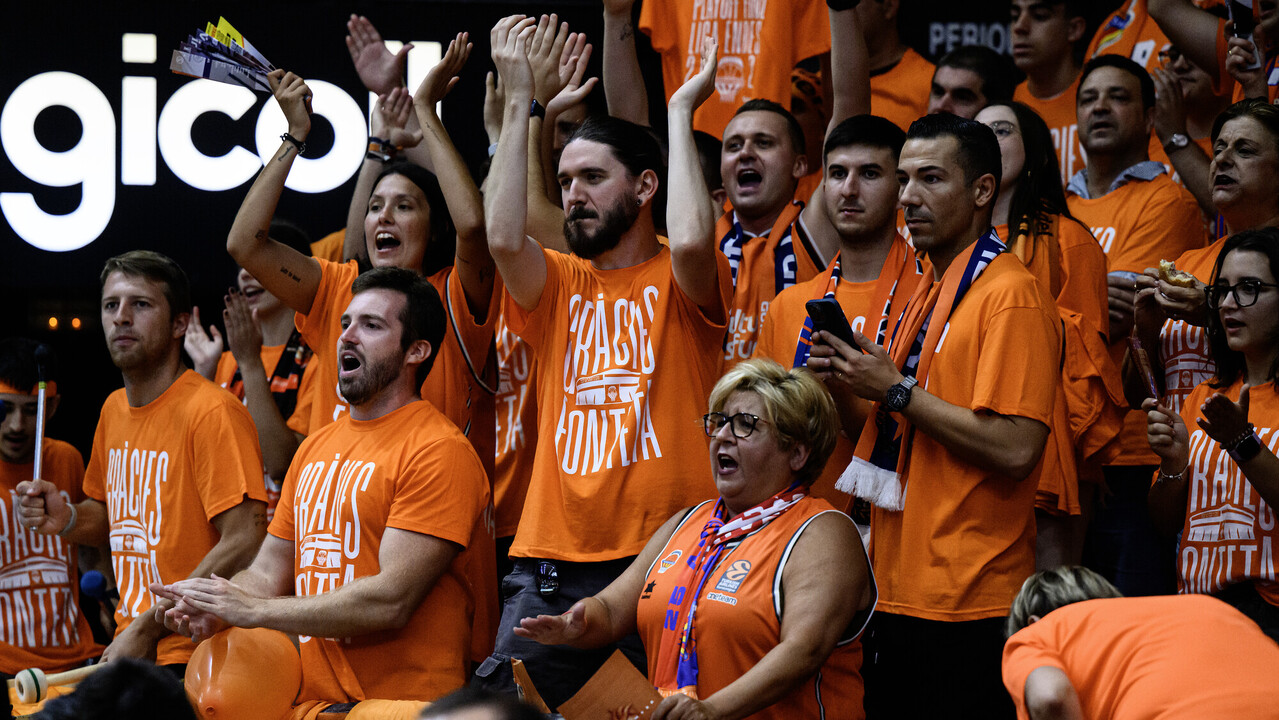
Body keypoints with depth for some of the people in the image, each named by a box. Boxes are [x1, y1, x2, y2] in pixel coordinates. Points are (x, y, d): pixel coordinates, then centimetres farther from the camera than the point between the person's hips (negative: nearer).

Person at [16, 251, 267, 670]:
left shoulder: (213, 412, -13)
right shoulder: (113, 410, 13)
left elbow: (244, 544, -20)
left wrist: (149, 629, -19)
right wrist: (66, 519, 5)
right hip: (128, 651, 7)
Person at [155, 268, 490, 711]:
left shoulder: (440, 451, -8)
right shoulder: (315, 447, 19)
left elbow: (391, 600, -16)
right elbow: (271, 571, 19)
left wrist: (255, 610, -13)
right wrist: (218, 611, -4)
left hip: (404, 701, -6)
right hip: (312, 699, 6)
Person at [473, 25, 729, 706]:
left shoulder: (678, 281, 5)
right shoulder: (558, 284, 14)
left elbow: (691, 240, -19)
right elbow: (503, 238, -7)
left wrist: (681, 110, -7)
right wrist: (517, 98, -4)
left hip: (668, 555, -3)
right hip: (554, 559, 3)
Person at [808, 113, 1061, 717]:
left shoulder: (1011, 295, -12)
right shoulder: (927, 294, 17)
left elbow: (1014, 449, -21)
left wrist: (896, 390, -16)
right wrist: (854, 381, 6)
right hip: (898, 595, 9)